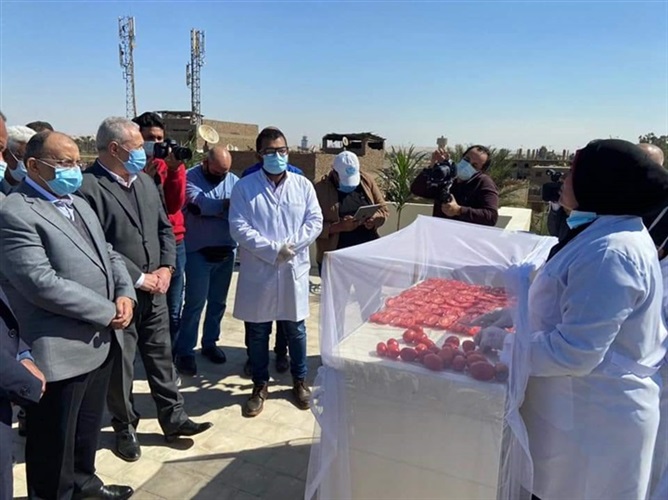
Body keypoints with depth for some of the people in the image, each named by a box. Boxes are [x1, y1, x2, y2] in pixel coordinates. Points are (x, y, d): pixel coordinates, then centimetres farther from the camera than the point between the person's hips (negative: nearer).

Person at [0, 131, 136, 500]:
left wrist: (125, 294, -5)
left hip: (99, 342, 9)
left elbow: (109, 255, 14)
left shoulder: (79, 204, 13)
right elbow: (42, 284, -25)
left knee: (88, 427, 26)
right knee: (54, 444, 12)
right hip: (59, 351, -8)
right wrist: (107, 312, -18)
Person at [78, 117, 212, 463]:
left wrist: (165, 268, -3)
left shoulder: (145, 181, 9)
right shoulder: (88, 186, -16)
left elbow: (164, 228, 11)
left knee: (161, 357, 15)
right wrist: (138, 278, -16)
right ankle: (125, 428, 30)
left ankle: (173, 418, 29)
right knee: (120, 366, 10)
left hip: (155, 289, 7)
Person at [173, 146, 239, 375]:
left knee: (218, 301, 14)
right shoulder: (191, 178, -7)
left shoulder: (234, 181, 4)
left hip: (226, 251, 5)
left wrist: (213, 209, -24)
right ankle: (185, 351, 10)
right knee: (195, 303, -1)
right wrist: (228, 205, -15)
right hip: (199, 252, -4)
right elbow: (199, 204, -24)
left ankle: (210, 343, 30)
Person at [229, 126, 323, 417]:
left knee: (296, 329, 13)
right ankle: (260, 385, 28)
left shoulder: (303, 185, 4)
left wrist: (291, 245, -15)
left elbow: (315, 221, 0)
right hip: (258, 272, -1)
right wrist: (272, 250, -18)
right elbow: (238, 228, -10)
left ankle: (300, 381, 32)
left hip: (294, 270, 1)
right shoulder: (244, 187, -2)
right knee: (257, 332, 10)